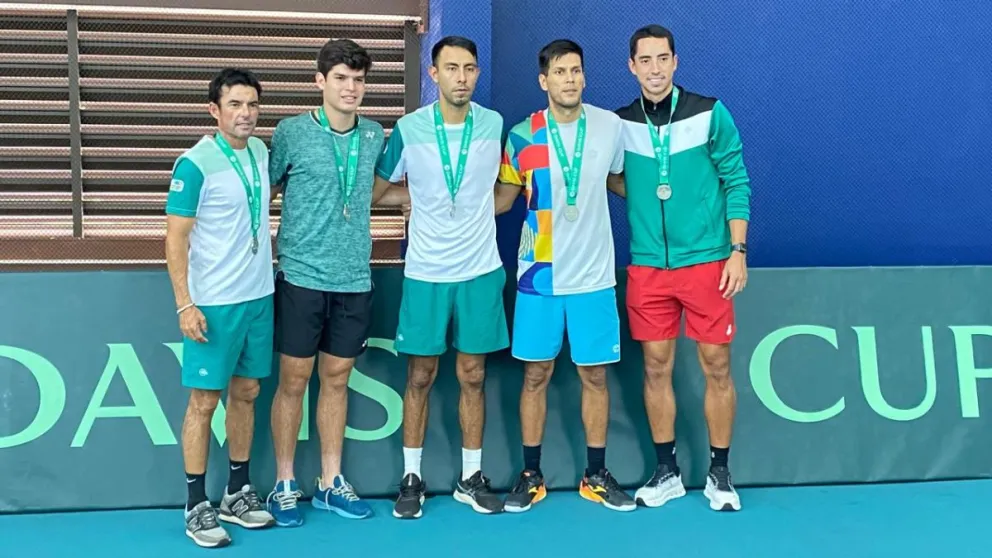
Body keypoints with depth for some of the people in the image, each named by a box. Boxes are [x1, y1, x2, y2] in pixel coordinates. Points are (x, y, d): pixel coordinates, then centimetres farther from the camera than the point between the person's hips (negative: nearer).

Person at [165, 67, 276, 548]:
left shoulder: (261, 152, 5)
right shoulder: (195, 164, -15)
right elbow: (175, 239, -14)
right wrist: (185, 305, -19)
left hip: (259, 296, 7)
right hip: (213, 303, -6)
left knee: (246, 393, 13)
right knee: (204, 400, 1)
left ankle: (238, 492, 25)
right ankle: (196, 506, 10)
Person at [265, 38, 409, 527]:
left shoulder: (375, 135, 6)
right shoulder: (292, 132, -6)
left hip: (354, 280, 4)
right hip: (301, 277, -4)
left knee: (336, 379, 12)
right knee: (294, 379, 3)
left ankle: (330, 483, 22)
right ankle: (284, 484, 16)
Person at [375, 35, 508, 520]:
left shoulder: (495, 125, -3)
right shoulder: (408, 128, -5)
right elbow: (381, 184, 9)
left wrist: (475, 213, 7)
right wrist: (421, 206, 2)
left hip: (480, 270, 1)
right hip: (425, 273, -1)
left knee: (472, 376, 8)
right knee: (420, 377, 6)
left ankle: (471, 477, 19)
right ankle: (412, 478, 17)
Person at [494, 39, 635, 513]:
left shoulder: (610, 126, -1)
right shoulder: (522, 136, -4)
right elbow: (501, 199, 6)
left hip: (594, 275, 1)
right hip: (539, 274, -1)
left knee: (594, 374, 7)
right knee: (536, 373, 5)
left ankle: (596, 475, 20)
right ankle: (531, 475, 18)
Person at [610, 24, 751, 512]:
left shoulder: (710, 114, -3)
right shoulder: (621, 123, 3)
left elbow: (736, 182, -2)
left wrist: (738, 251, -7)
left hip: (706, 260, -2)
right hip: (647, 266, 2)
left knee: (716, 366, 3)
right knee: (656, 368, 7)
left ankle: (719, 472, 16)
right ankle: (667, 472, 20)